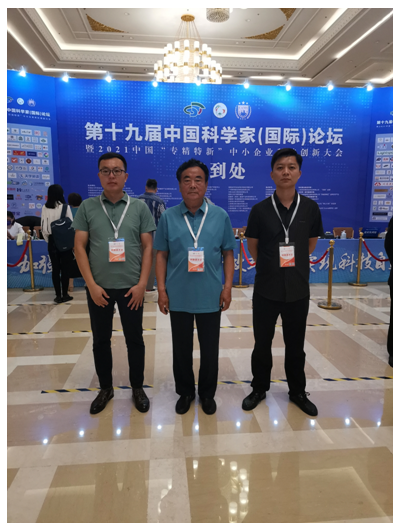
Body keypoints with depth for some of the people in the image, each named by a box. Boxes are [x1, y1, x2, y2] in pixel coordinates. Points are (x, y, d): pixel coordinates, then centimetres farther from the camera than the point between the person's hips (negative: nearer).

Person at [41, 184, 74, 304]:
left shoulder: (45, 208, 0)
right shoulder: (65, 207, -9)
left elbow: (43, 227, 2)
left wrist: (48, 240, 13)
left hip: (52, 241, 3)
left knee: (55, 268, 8)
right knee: (65, 268, 5)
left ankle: (58, 295, 11)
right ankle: (65, 294, 8)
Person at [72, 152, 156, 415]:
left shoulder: (139, 207, 1)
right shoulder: (87, 207, 2)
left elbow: (148, 247, -1)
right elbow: (80, 247, 0)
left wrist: (142, 284, -8)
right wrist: (92, 284, -8)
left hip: (131, 287, -1)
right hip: (99, 288, 1)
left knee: (135, 340, 10)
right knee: (101, 340, 13)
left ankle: (137, 387, 29)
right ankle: (105, 388, 33)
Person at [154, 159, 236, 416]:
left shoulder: (220, 216, 0)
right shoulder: (168, 217, 0)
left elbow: (228, 253, 3)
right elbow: (161, 255, 1)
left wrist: (228, 287, -3)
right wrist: (161, 290, -3)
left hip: (210, 295, 0)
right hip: (178, 295, 0)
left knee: (210, 348, 13)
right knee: (181, 348, 14)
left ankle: (207, 393, 35)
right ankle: (185, 392, 36)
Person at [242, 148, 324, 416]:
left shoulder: (310, 207, -2)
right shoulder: (260, 210, -6)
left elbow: (311, 243, 11)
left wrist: (294, 265, 11)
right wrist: (271, 267, 8)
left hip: (298, 289, 1)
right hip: (266, 289, -1)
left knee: (296, 345, 15)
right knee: (262, 344, 12)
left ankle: (298, 392, 36)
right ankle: (259, 389, 33)